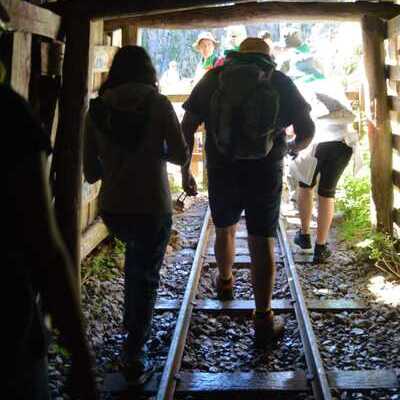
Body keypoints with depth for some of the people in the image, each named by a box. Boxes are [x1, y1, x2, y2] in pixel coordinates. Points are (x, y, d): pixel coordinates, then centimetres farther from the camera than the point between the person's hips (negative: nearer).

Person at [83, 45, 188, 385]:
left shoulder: (97, 109, -1)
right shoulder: (158, 104, -9)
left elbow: (91, 172, 2)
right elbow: (181, 156, -7)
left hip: (112, 208, 4)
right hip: (152, 208, -4)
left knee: (135, 257, 32)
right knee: (146, 278, 11)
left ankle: (133, 328, 38)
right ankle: (135, 360, 12)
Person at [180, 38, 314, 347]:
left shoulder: (213, 78, 5)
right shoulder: (280, 81, 2)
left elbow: (187, 127, 2)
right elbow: (307, 129, 0)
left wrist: (185, 170, 9)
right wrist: (294, 147, 22)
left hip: (221, 173, 2)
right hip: (266, 173, -1)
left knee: (224, 230, 25)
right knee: (262, 244, 3)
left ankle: (225, 283, 48)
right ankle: (264, 320, 3)